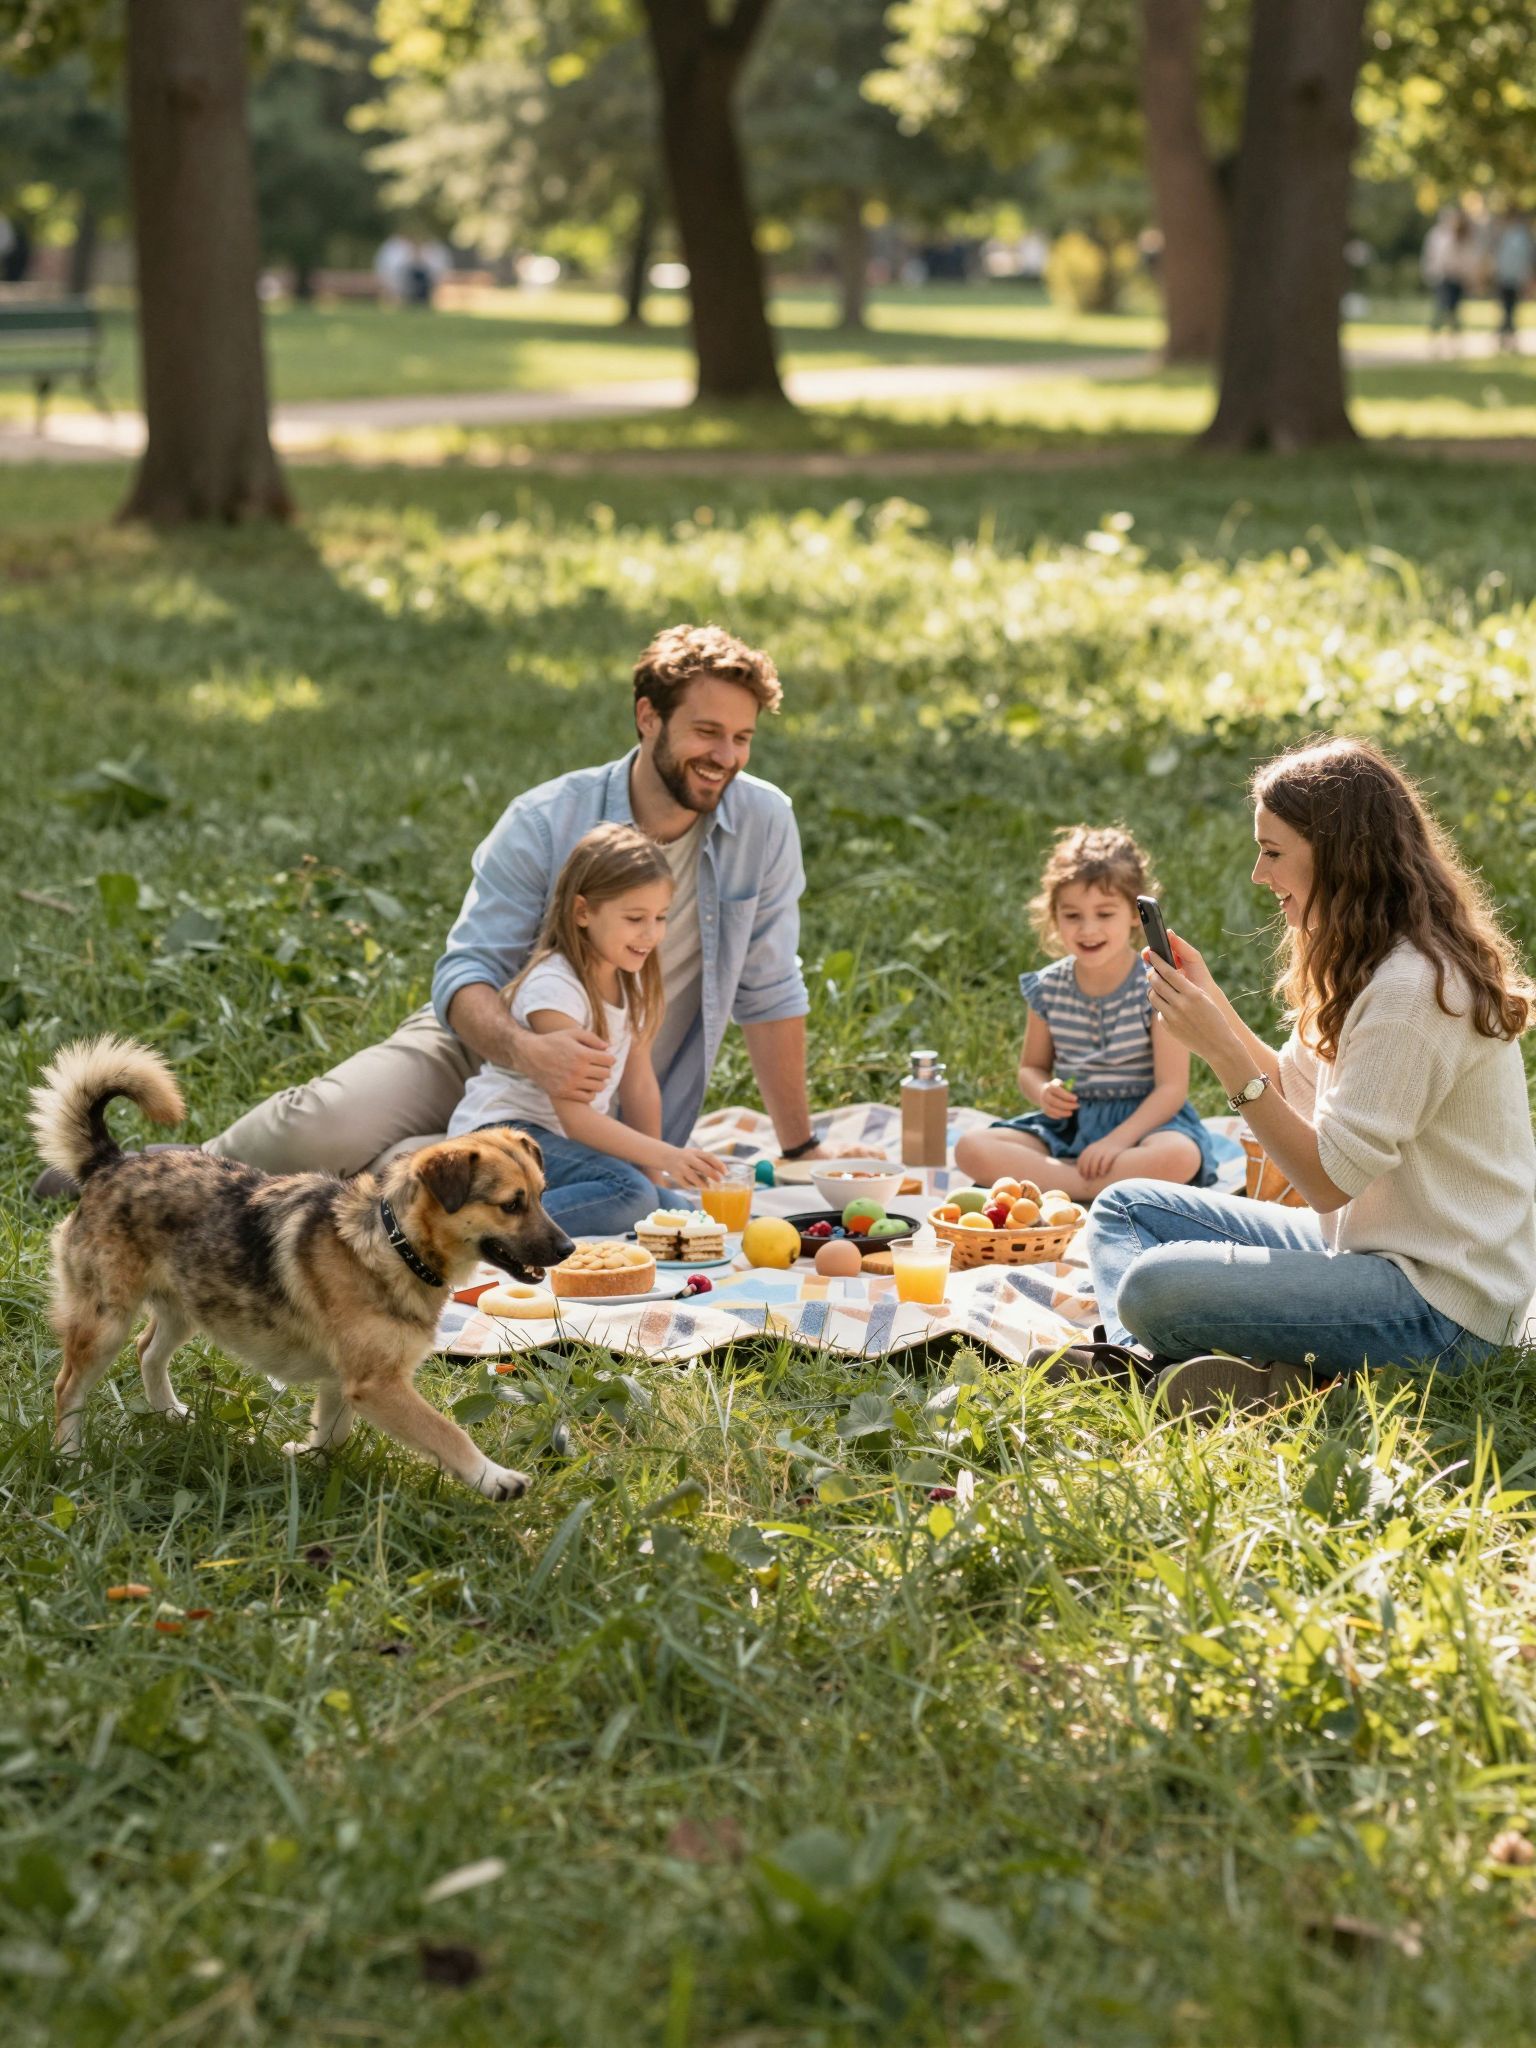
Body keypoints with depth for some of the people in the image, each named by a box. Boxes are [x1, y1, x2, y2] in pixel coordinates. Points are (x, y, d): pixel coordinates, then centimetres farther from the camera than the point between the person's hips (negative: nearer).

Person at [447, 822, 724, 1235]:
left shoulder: (632, 981, 6)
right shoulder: (554, 987, -20)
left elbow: (639, 1084, 11)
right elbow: (573, 1112, -26)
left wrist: (654, 1174, 5)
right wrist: (664, 1157, -34)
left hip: (571, 1139, 10)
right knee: (629, 1193, -31)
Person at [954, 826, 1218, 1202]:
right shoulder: (1048, 987, 3)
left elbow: (1172, 1087, -12)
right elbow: (1031, 1066, 16)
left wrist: (1118, 1140, -26)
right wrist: (1043, 1091, -10)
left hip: (1142, 1119, -4)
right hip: (1068, 1125, 4)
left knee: (1180, 1156, -39)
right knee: (971, 1148, -21)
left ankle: (1052, 1181, -30)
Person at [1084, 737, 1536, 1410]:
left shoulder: (1411, 986, -22)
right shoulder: (1367, 961, 9)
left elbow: (1329, 1179, -22)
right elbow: (1299, 1092, 16)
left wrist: (1222, 1049, -23)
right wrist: (1211, 1006, 4)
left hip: (1440, 1301, -11)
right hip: (1361, 1241, 11)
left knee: (1154, 1288, -28)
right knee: (1125, 1206, 11)